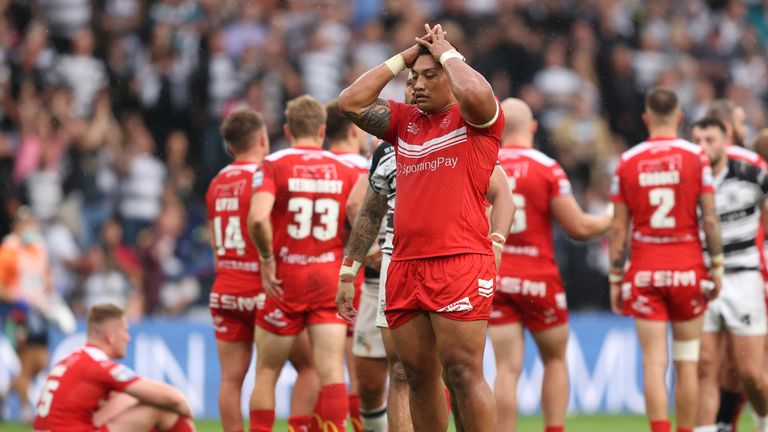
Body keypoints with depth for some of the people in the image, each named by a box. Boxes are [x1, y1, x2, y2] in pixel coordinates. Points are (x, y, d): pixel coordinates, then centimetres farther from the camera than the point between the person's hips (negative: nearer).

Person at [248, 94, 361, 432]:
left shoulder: (274, 166, -5)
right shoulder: (346, 170, 3)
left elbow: (257, 218, -22)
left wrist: (267, 260, -9)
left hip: (285, 281, -2)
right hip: (331, 280, 2)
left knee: (266, 372, 9)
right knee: (331, 372, -2)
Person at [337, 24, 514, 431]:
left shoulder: (475, 118, 1)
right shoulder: (404, 120, 19)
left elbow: (475, 92, -21)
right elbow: (351, 102, 13)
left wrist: (447, 52, -3)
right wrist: (401, 59, 13)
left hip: (460, 262, -7)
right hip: (404, 266, 7)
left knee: (462, 372, -10)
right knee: (419, 376, 8)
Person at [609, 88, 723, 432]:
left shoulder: (627, 162, 1)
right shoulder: (695, 156, -3)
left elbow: (618, 227, 2)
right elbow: (710, 219, -5)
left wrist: (615, 279, 7)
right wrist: (717, 265, 5)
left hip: (644, 273, 0)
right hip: (687, 270, 0)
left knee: (654, 364, -3)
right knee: (687, 364, 9)